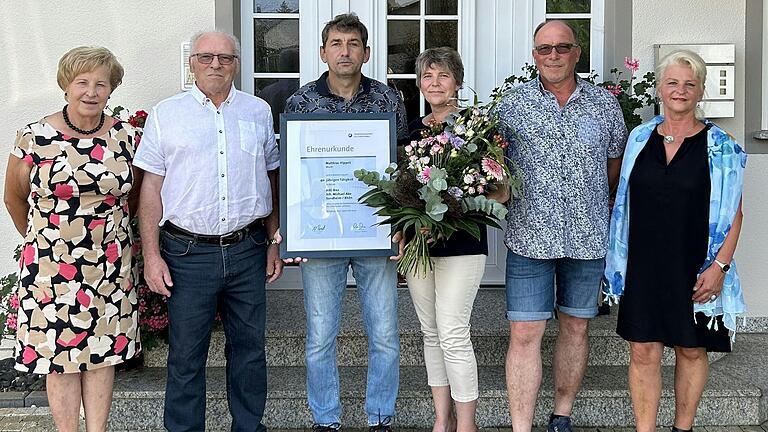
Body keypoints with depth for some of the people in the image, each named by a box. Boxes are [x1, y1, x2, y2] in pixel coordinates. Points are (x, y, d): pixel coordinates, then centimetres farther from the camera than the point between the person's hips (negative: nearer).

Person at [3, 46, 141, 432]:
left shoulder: (125, 137, 0)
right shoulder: (34, 138, -7)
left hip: (110, 266, 2)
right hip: (51, 267, -2)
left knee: (103, 351, 9)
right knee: (59, 355, 4)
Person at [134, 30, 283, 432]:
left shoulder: (259, 111, 9)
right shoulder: (166, 113, 3)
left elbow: (272, 179, 15)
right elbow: (151, 188, 1)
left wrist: (275, 240, 9)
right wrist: (152, 255, -4)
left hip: (247, 250, 2)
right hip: (188, 252, -2)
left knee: (249, 349, 11)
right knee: (186, 355, 4)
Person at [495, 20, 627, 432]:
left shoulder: (605, 103, 5)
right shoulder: (512, 104, 1)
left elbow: (616, 160, 15)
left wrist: (593, 198, 9)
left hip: (588, 237, 2)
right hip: (530, 237, -2)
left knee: (575, 326, 12)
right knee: (524, 334, -5)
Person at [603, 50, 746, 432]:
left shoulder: (720, 146, -2)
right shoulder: (640, 138, 6)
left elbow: (733, 213, -3)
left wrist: (720, 265, -12)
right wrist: (619, 258, 10)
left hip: (694, 268, -2)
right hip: (644, 266, 2)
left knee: (691, 351, 10)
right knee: (643, 352, 2)